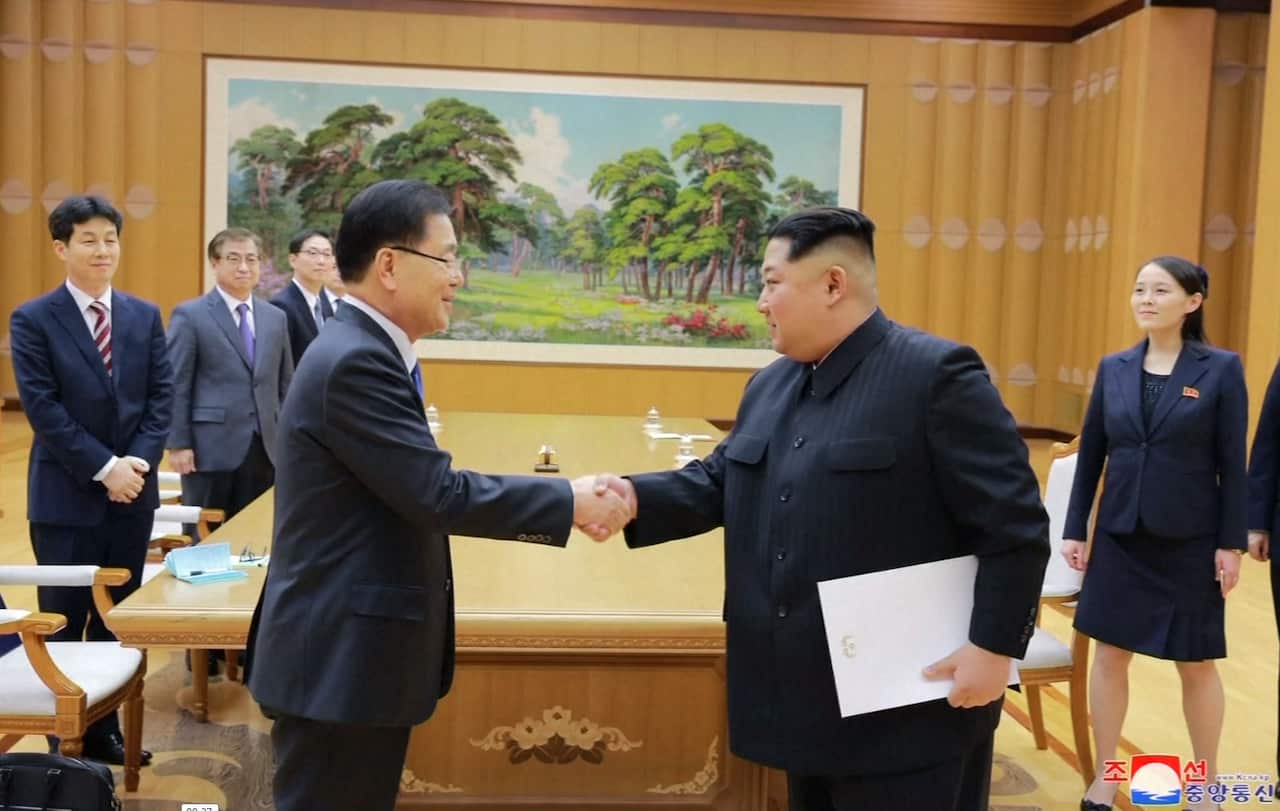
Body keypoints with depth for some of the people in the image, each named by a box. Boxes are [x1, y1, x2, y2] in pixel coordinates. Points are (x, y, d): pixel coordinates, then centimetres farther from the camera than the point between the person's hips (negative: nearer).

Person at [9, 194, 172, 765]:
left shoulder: (145, 316, 9)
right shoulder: (33, 319, -4)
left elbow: (161, 397, 4)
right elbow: (43, 409, -11)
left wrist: (138, 463, -10)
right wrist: (103, 468, -16)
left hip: (133, 492, 4)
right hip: (67, 496, -4)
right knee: (63, 624, 5)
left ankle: (104, 730, 23)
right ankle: (64, 739, 18)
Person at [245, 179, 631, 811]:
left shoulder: (363, 350, 11)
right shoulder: (355, 361, -22)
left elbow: (416, 495, 12)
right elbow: (437, 494, -24)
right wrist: (568, 501, -14)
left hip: (353, 652, 10)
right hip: (338, 659, -10)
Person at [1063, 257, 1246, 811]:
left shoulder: (1220, 369, -6)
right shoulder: (1114, 368, 3)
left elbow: (1233, 464, -6)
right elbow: (1090, 454, 5)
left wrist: (1231, 543, -8)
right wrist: (1074, 529, 2)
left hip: (1190, 540, -3)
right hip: (1119, 535, 3)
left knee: (1197, 663, 10)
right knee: (1109, 654, 7)